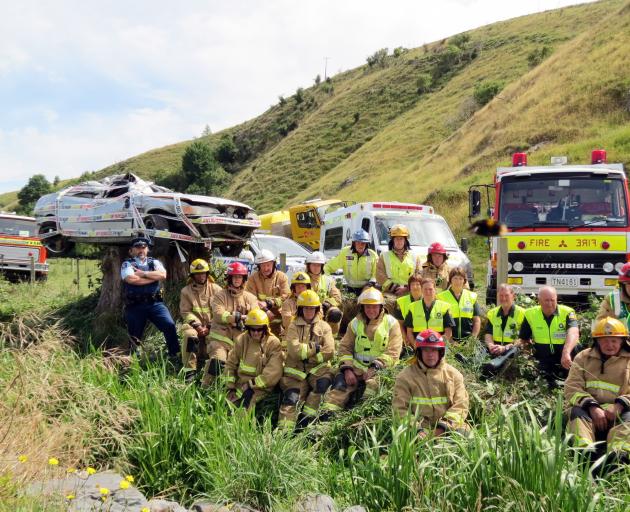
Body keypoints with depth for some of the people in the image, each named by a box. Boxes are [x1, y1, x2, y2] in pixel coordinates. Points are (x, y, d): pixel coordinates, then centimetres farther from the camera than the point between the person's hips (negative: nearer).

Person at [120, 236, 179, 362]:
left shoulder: (154, 262, 11)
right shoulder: (127, 264, 2)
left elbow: (163, 275, -8)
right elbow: (132, 279, -17)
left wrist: (143, 273, -11)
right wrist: (154, 277, -8)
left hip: (154, 303, 1)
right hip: (135, 306, -1)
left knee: (170, 326, -14)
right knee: (134, 336, 7)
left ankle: (174, 356, -4)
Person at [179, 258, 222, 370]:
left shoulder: (216, 289, 6)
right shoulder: (186, 291, 8)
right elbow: (186, 312, 0)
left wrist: (209, 327, -12)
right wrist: (198, 326, -14)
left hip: (212, 326, 1)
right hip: (194, 324, 0)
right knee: (190, 335, -32)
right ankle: (190, 369, -25)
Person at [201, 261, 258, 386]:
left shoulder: (250, 298, 12)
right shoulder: (220, 295, 5)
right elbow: (218, 314, -11)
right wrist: (240, 317, -18)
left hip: (240, 339, 3)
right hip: (221, 337, -3)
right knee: (218, 361, -24)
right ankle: (204, 386, -6)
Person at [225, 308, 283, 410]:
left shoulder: (273, 343, -8)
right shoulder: (241, 340, 4)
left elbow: (273, 373, -15)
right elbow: (230, 364, 11)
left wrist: (252, 384, -16)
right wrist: (231, 387, 3)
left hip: (261, 387, -4)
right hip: (240, 385, 4)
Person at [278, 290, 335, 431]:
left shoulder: (324, 327, 10)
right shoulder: (294, 326, 7)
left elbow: (329, 352, -6)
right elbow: (294, 349, -11)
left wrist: (306, 354, -9)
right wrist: (314, 348, -9)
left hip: (318, 367, 0)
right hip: (296, 370, 0)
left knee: (323, 382, -30)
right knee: (290, 398, -17)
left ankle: (306, 418, -18)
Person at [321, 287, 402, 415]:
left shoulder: (391, 323, 1)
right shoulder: (356, 323, 10)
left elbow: (392, 353, -6)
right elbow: (345, 347, 8)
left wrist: (375, 367, -17)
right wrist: (347, 369, -8)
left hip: (379, 370, -2)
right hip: (356, 367, 2)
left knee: (372, 386, -33)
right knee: (340, 385, -22)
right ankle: (326, 413, -32)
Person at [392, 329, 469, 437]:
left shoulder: (453, 374, 12)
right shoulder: (405, 377, 5)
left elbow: (460, 405, 4)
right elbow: (400, 410, 0)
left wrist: (442, 427, -11)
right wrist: (418, 430, -16)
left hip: (448, 427, 2)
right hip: (420, 428, -2)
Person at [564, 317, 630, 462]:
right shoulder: (583, 357, 15)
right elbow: (572, 388, 2)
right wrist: (592, 407, -15)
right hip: (588, 409, 1)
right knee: (577, 412, -31)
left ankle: (617, 454, -61)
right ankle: (587, 452, -58)